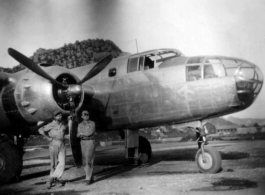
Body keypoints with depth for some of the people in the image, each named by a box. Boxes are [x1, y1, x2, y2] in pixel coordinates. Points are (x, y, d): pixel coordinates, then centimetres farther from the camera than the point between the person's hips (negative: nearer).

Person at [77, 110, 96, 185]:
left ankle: (88, 178, -12)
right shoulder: (80, 125, 10)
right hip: (83, 143, 4)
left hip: (91, 143, -4)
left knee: (89, 161, -12)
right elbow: (78, 135, 1)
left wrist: (82, 133, -4)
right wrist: (86, 135, -17)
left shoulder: (92, 123, -2)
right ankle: (91, 178, 10)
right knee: (85, 161, 1)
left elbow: (90, 132, -14)